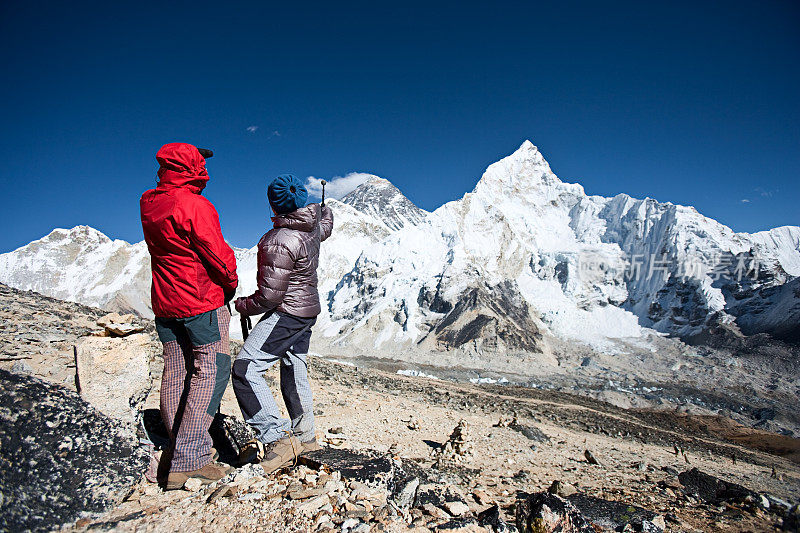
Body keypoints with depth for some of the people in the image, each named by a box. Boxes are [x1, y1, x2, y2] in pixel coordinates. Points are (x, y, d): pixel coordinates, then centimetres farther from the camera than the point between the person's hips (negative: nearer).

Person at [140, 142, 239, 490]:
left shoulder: (149, 204, 7)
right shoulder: (194, 205, -17)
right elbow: (217, 253, -15)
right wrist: (231, 283, 0)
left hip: (164, 302, 8)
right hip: (201, 301, -8)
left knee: (175, 372, 12)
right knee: (211, 370, -3)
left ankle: (179, 449, 23)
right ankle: (189, 459, -5)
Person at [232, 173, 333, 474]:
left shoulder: (281, 241, -24)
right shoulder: (313, 227, 1)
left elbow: (270, 294, -22)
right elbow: (326, 227, 28)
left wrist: (244, 306, -3)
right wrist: (325, 211, 50)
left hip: (287, 313, -9)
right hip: (308, 311, 10)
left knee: (246, 369, -10)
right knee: (295, 373, 18)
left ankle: (277, 437, -11)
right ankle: (304, 436, 31)